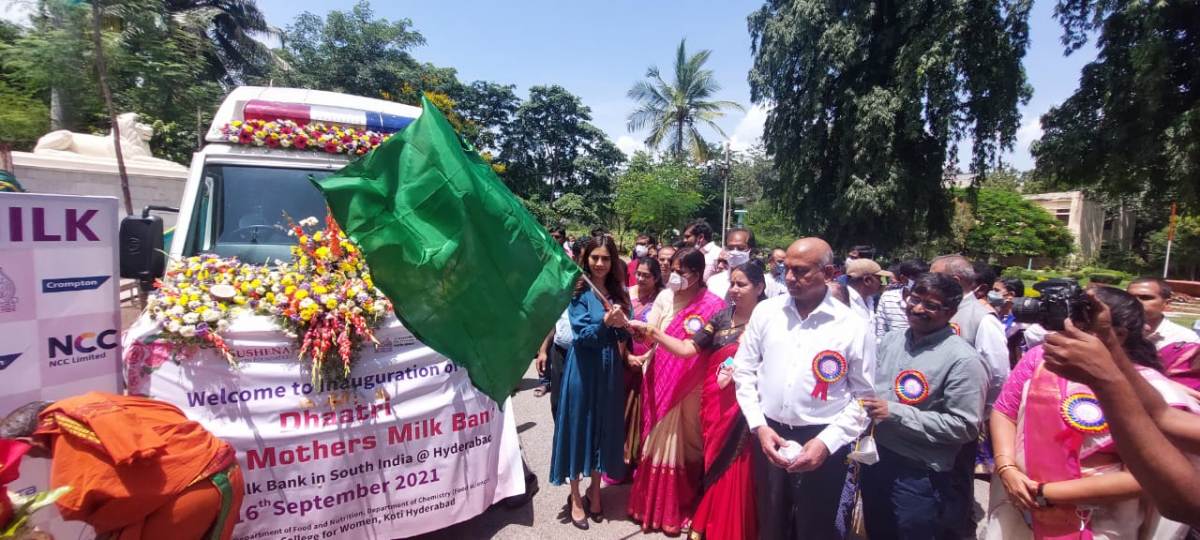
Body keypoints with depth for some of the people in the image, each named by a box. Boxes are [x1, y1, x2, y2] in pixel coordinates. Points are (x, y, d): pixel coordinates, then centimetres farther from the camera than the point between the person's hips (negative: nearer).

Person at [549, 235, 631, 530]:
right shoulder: (578, 292, -8)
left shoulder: (618, 292, 5)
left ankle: (595, 490, 31)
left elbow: (625, 335, 3)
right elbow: (582, 334, -16)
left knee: (604, 428, 12)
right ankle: (575, 498, 21)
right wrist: (605, 321, -33)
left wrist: (621, 323, -19)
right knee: (579, 426, 5)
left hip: (610, 368, 4)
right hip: (583, 368, -4)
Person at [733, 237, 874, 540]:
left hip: (823, 442, -2)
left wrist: (827, 442, -12)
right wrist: (759, 426, -6)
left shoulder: (854, 327, -8)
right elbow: (744, 371, 2)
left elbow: (864, 397, -4)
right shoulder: (766, 311, -2)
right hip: (769, 433, 2)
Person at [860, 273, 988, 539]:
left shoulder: (962, 360, -16)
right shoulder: (891, 339, 4)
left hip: (919, 474, -6)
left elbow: (965, 427, -19)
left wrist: (895, 413, -22)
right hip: (874, 459, 6)